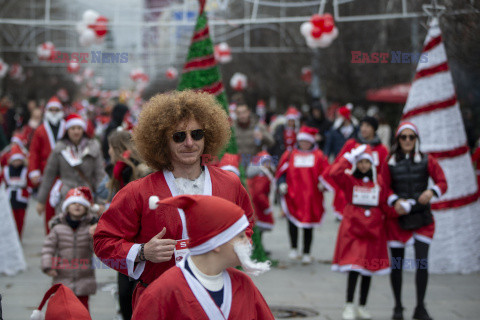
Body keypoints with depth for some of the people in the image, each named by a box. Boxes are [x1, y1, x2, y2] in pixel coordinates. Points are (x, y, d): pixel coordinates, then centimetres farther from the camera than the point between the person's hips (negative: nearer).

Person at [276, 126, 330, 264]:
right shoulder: (290, 155, 9)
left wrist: (323, 184, -11)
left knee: (308, 226, 5)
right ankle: (293, 249, -10)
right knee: (292, 220, -20)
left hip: (311, 197, 0)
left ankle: (306, 254, 15)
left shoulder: (319, 156, 7)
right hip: (293, 195, 0)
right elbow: (281, 172, 11)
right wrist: (282, 184, -7)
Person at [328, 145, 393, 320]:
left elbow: (385, 203, 9)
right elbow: (334, 173, -19)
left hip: (373, 229, 3)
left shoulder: (379, 181, 7)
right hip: (353, 227, -3)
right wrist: (350, 157, -18)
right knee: (354, 267, -12)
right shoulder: (349, 179, -1)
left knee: (370, 268, 8)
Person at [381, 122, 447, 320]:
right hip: (397, 218, 1)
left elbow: (442, 182, -2)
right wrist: (395, 201, -20)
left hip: (422, 217, 0)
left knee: (422, 262, -9)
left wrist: (432, 191, -23)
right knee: (396, 264, 6)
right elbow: (384, 188, 0)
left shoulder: (427, 161, 2)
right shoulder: (390, 163, 2)